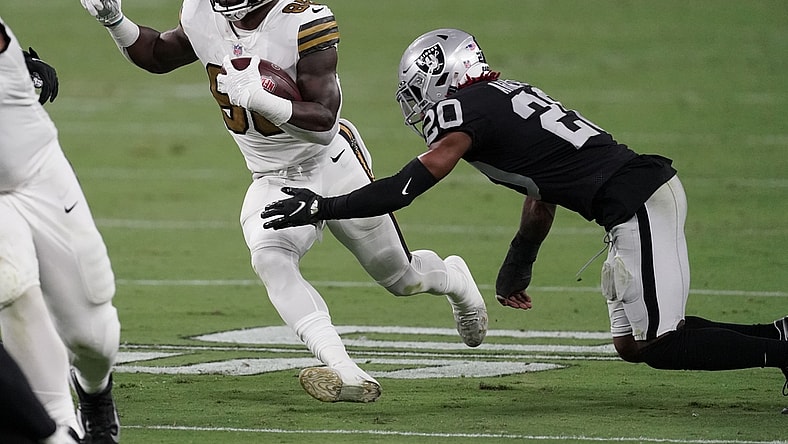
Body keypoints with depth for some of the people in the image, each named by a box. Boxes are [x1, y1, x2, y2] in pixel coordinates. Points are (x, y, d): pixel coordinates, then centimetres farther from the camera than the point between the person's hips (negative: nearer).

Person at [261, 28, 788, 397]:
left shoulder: (465, 112, -7)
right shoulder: (509, 98, 21)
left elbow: (404, 189, -10)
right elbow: (542, 198, 30)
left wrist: (322, 207, -3)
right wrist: (517, 267, 41)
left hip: (638, 204, -9)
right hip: (650, 191, 9)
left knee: (660, 346, -7)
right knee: (632, 344, 12)